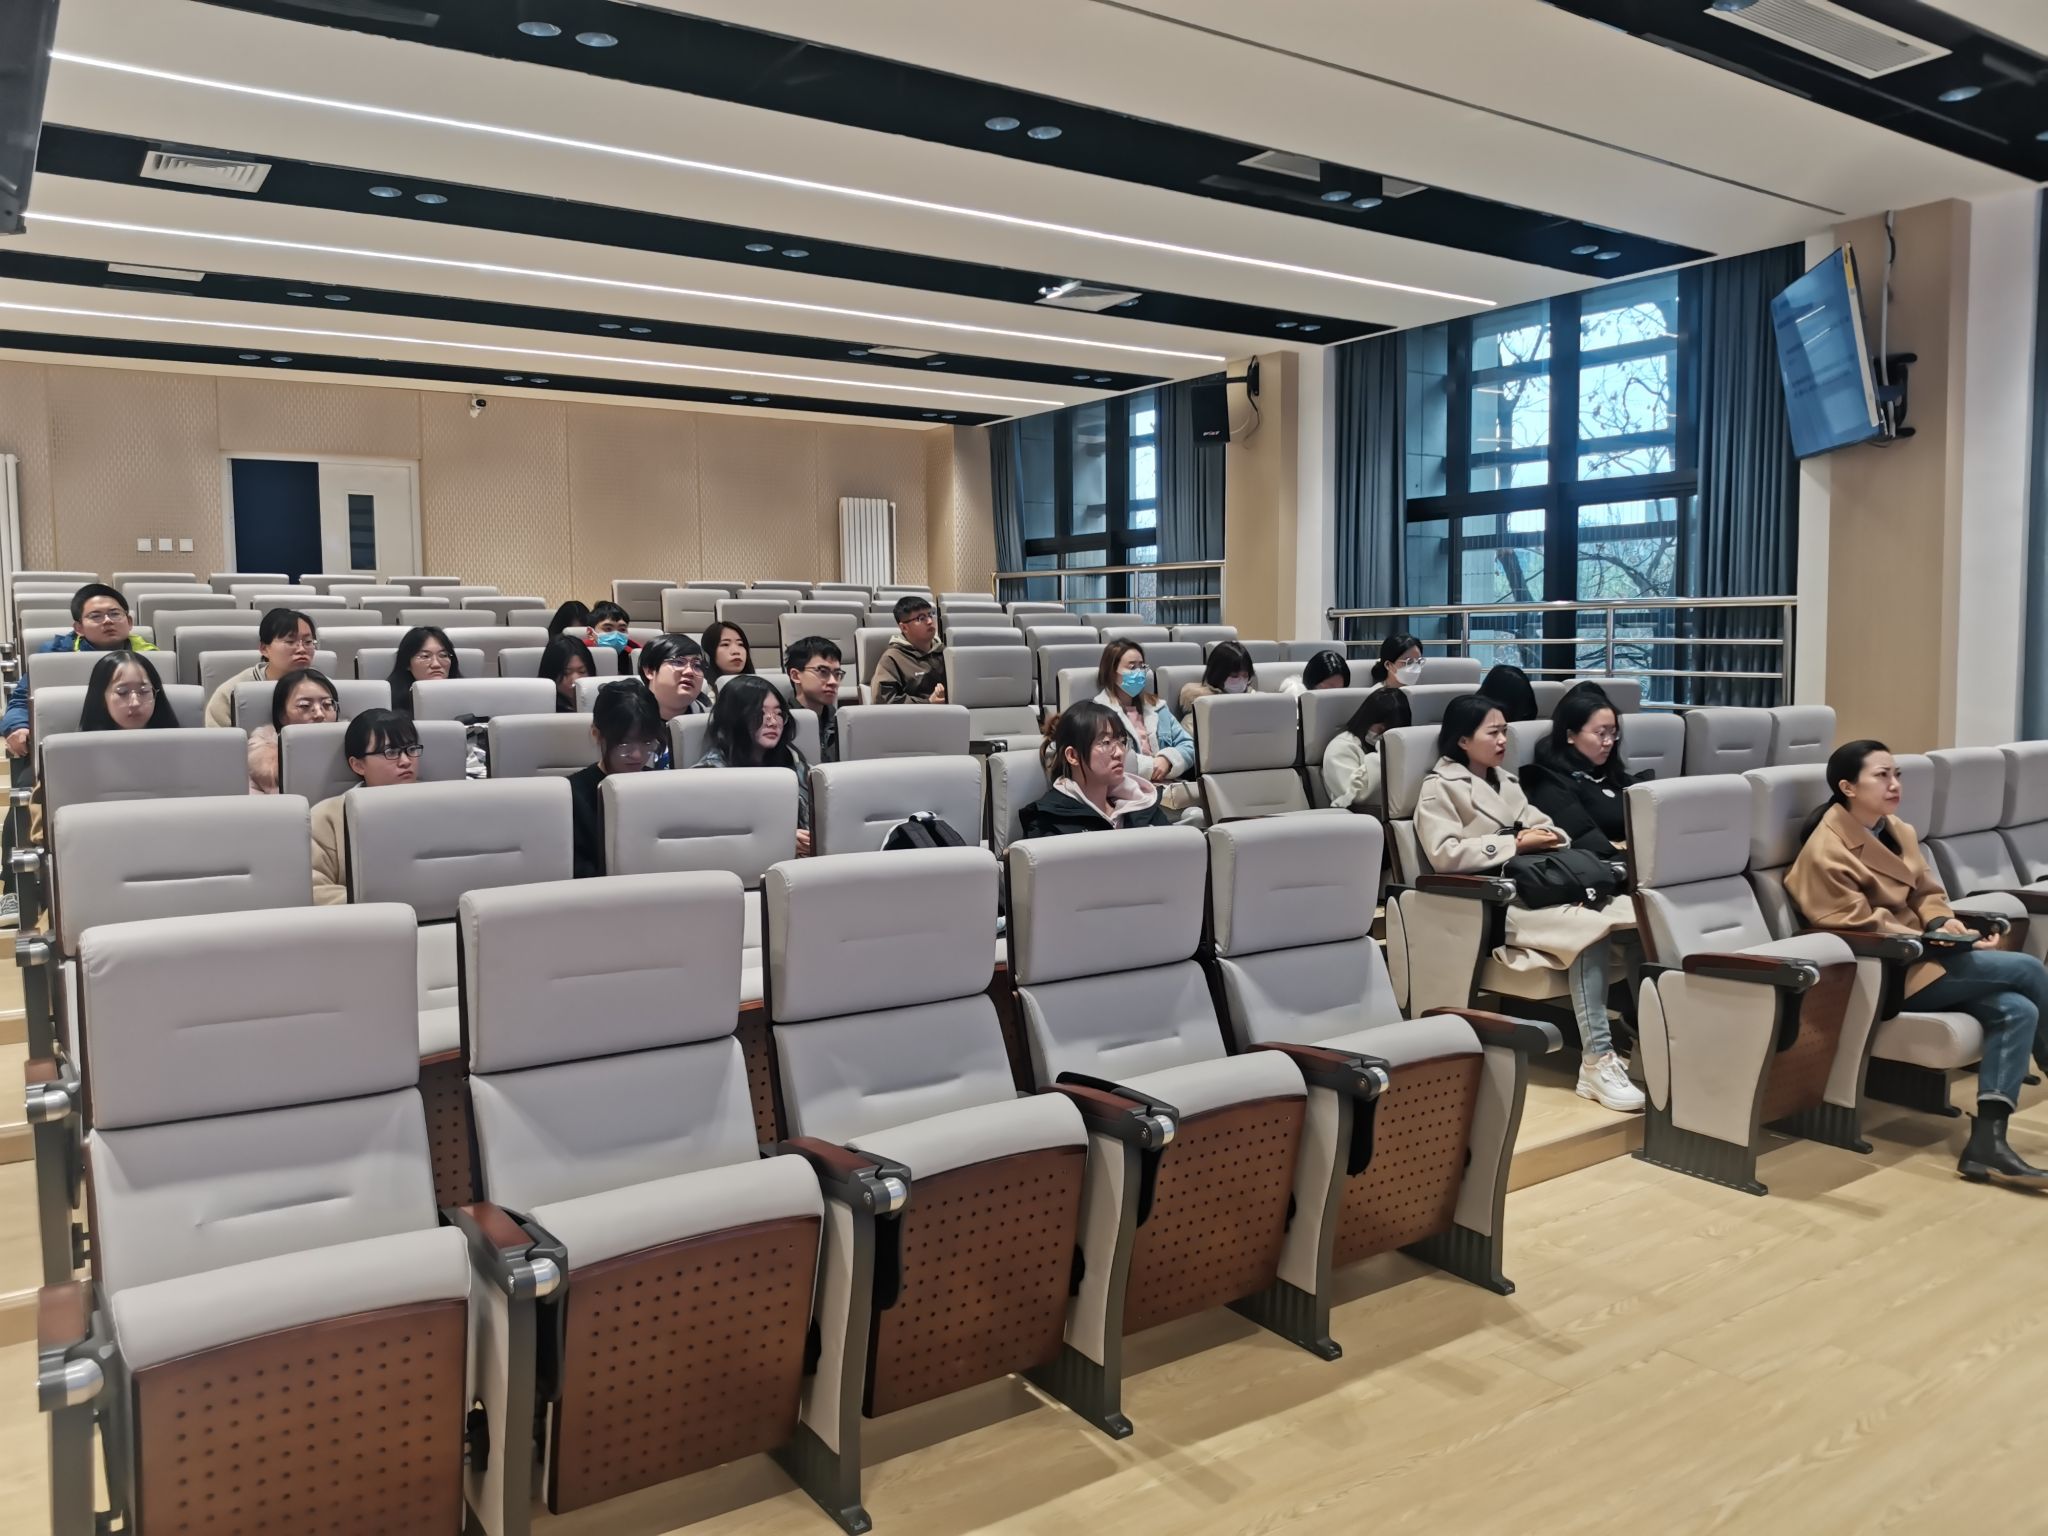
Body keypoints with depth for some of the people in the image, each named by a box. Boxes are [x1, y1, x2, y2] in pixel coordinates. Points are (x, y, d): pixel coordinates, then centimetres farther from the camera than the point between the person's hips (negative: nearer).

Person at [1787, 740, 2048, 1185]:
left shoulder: (1898, 831, 10)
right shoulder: (1826, 851, -16)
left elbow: (1927, 893, 15)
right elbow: (1860, 926, -16)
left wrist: (1943, 921, -8)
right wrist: (1938, 941, -17)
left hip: (1918, 957, 8)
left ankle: (1987, 1141, -18)